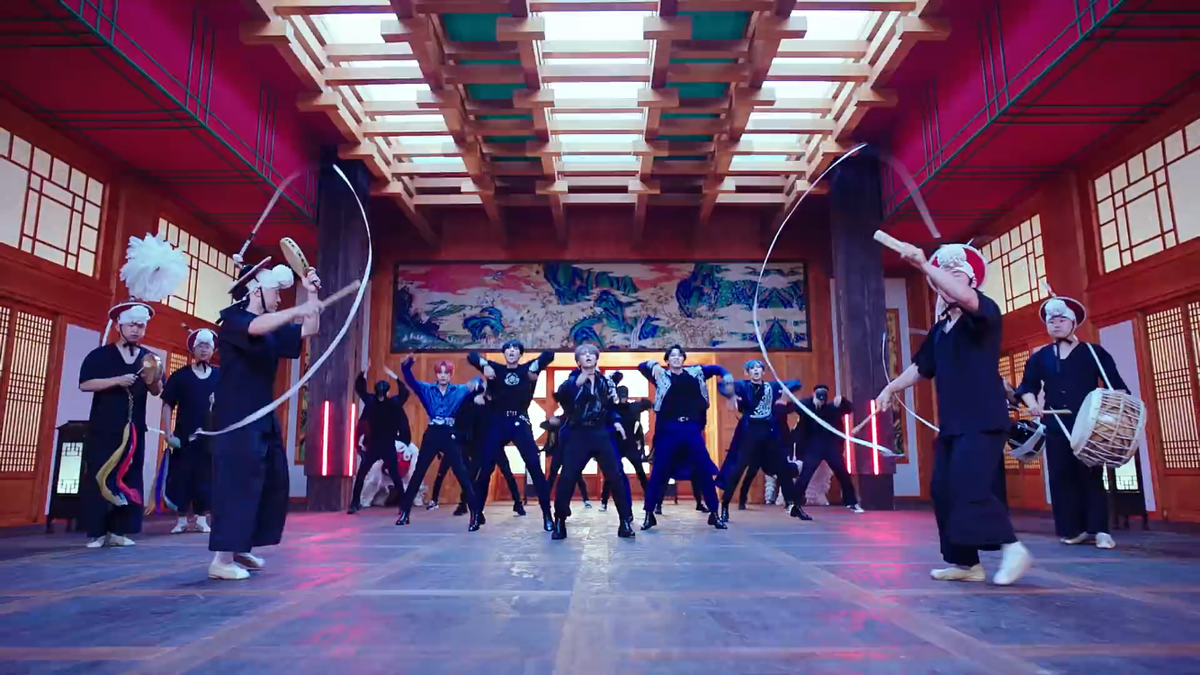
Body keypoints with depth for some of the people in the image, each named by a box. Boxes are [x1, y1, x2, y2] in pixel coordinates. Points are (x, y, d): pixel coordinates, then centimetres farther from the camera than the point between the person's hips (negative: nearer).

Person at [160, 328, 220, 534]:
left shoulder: (220, 376, 5)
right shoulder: (180, 375, 3)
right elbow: (168, 405, 3)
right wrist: (168, 433, -5)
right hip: (184, 436, 0)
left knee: (205, 478, 5)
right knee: (181, 477, 2)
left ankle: (201, 519, 16)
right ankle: (181, 519, 14)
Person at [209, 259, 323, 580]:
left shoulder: (272, 330, 13)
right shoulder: (233, 320, -10)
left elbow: (308, 331, 15)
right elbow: (259, 327, -32)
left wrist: (312, 295, 6)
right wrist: (302, 308, -34)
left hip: (263, 418, 9)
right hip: (236, 419, -9)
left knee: (273, 484, 11)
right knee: (238, 484, -12)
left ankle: (240, 549, 21)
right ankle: (221, 559, -7)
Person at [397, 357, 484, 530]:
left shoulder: (459, 390, 6)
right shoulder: (427, 389, 7)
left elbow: (477, 384, -1)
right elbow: (411, 381, -6)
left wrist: (476, 384, -27)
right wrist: (406, 366, -27)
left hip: (450, 435, -2)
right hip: (432, 434, 2)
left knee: (461, 473, -6)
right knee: (418, 473, 7)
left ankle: (475, 514, -5)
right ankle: (404, 512, 16)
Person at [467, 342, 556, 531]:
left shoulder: (526, 369, 11)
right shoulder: (495, 368, 13)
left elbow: (549, 355, 5)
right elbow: (471, 356, 11)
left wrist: (534, 368, -8)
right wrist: (484, 365, -7)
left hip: (520, 423, -1)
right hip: (497, 423, 1)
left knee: (534, 467, -7)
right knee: (485, 468, 2)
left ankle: (547, 515, -2)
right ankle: (477, 513, 16)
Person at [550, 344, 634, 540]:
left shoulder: (605, 381, 11)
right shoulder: (573, 379, 0)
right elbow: (559, 396, -21)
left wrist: (616, 421, 2)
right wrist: (577, 382, -35)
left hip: (601, 434, 2)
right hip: (577, 435, -2)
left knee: (616, 476, -4)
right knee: (567, 478, -5)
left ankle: (626, 521, 5)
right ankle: (559, 522, 9)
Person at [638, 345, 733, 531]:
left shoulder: (695, 372, 13)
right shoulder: (661, 375, 7)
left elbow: (717, 369, 21)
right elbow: (642, 366, 1)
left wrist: (727, 379, 2)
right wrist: (654, 365, -20)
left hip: (692, 428, 2)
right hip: (669, 429, -2)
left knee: (704, 470, 3)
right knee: (659, 472, 0)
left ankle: (714, 514, 15)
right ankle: (649, 514, 10)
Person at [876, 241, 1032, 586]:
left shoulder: (985, 310, -6)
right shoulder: (939, 329, 15)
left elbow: (964, 297, -29)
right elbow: (921, 367, 21)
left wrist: (923, 264, -30)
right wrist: (891, 388, 12)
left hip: (983, 420, -8)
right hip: (951, 422, 8)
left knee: (969, 487, -18)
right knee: (944, 490, 6)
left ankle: (1013, 548, -3)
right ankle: (965, 562, 15)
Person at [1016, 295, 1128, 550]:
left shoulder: (1094, 352, 4)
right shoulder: (1039, 357, 10)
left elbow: (1116, 385, 2)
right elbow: (1028, 386, 10)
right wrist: (1032, 403, -10)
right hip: (1056, 426, 3)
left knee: (1091, 475, -3)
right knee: (1061, 476, 2)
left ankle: (1099, 530, 2)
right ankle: (1073, 529, 10)